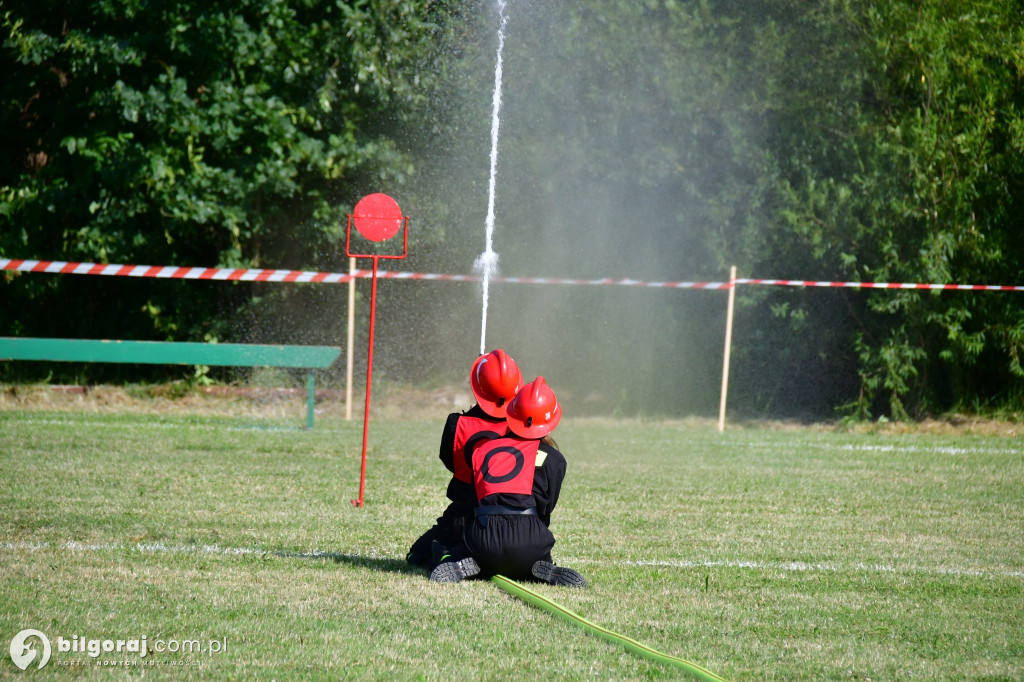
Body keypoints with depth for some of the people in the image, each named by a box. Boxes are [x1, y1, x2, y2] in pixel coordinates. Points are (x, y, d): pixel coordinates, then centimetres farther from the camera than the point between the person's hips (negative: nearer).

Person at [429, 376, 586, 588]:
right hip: (527, 535, 0)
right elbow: (544, 508, 10)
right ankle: (545, 571, -6)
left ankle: (470, 566, -9)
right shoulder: (552, 459, 9)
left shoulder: (480, 447, 15)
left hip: (483, 537, 0)